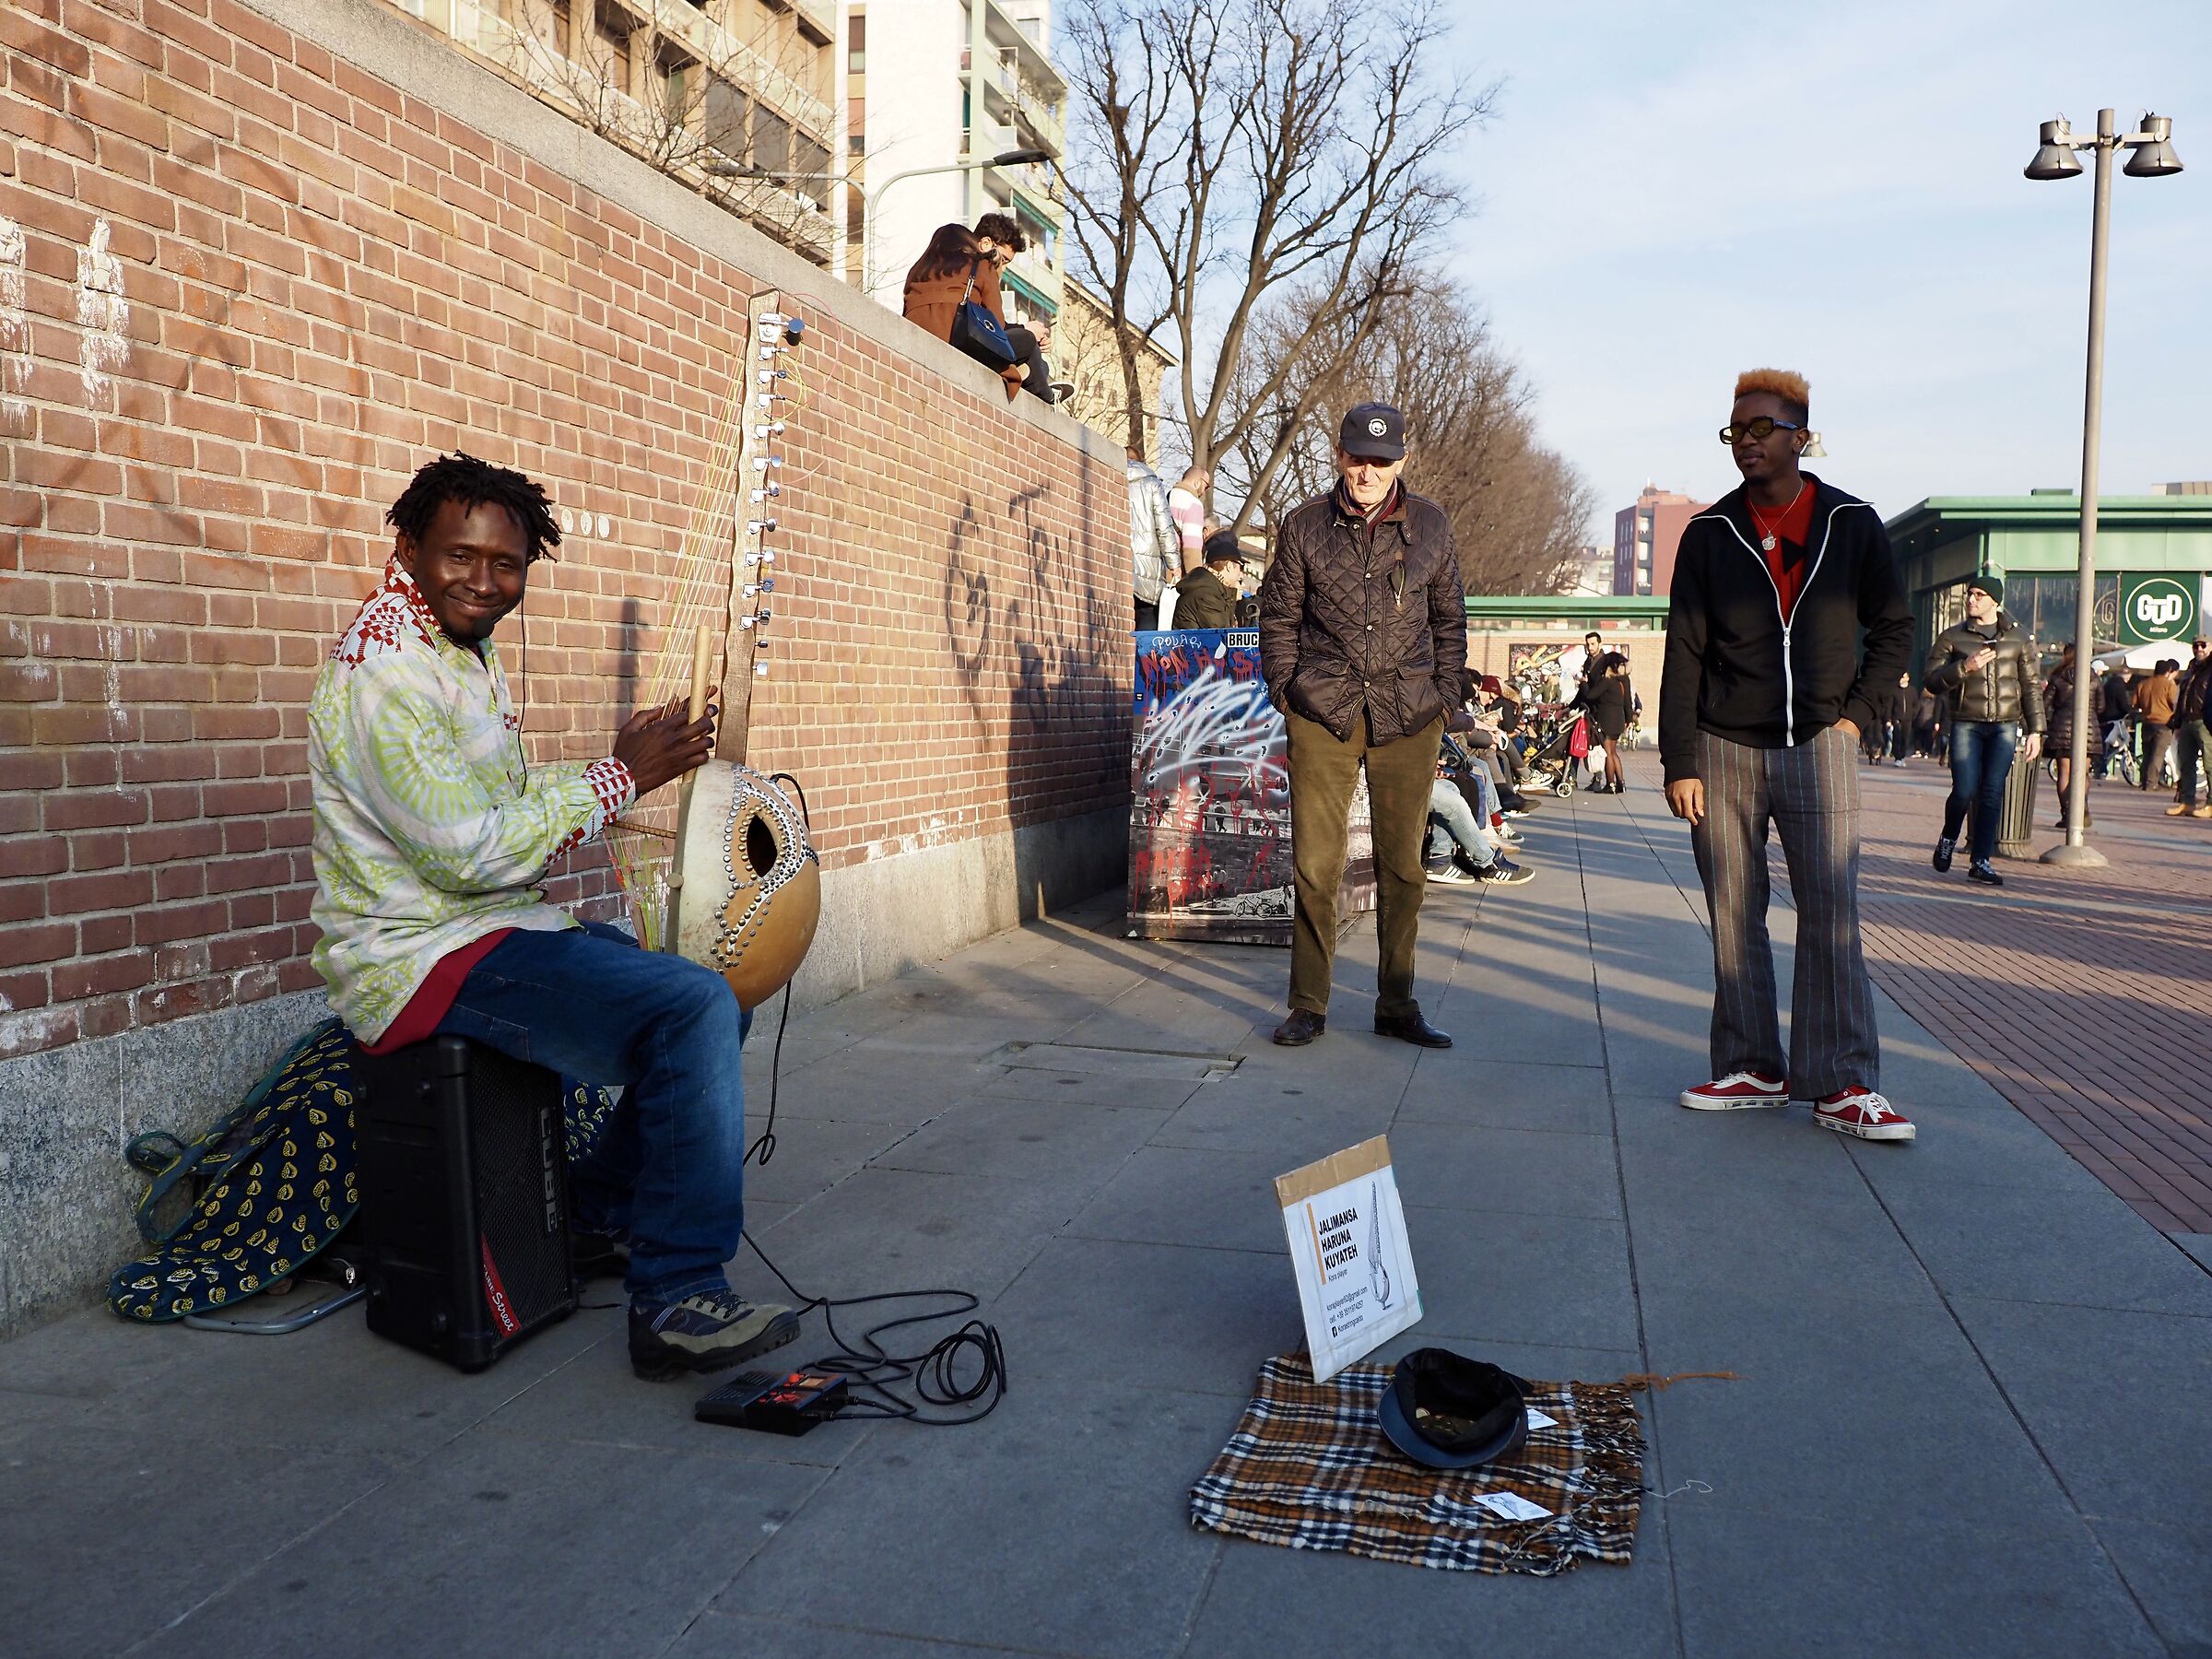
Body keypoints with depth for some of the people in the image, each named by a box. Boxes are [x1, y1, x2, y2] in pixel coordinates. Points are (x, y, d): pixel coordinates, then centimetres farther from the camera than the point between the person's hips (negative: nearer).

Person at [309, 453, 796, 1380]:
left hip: (499, 927, 10)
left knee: (714, 997, 13)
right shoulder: (384, 675, -17)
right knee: (693, 1008, -26)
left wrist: (625, 765, 3)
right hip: (425, 957, -10)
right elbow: (471, 852, -23)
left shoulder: (467, 658, 15)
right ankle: (677, 1297, -18)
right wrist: (619, 779, -16)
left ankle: (603, 1211, 24)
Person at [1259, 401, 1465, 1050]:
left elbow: (1449, 619, 13)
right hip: (1322, 715, -1)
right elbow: (1278, 616, 9)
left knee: (1402, 867, 7)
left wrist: (1445, 694, 6)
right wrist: (1286, 691, 0)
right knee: (1315, 864, -1)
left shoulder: (1430, 524, 7)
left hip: (1409, 718, 1)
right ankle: (1308, 1005, 11)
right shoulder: (1304, 525, 4)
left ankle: (1397, 1004, 19)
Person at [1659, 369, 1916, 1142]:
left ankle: (1844, 1085, -1)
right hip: (1725, 752, 1)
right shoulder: (1710, 534, 4)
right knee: (1734, 919, 4)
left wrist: (1855, 711, 1)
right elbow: (1683, 655, 2)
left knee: (1832, 918, -6)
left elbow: (1894, 630, 15)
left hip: (1818, 749, -1)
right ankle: (1752, 1070, 14)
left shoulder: (1852, 525, 4)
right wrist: (1680, 762, -4)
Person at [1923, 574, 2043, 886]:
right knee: (1965, 791, -10)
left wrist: (2035, 730, 7)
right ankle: (1948, 840, 20)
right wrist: (1964, 667, -15)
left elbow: (2030, 688, 12)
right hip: (1966, 724, -1)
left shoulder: (2019, 639, 12)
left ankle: (1981, 862, 2)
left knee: (1992, 793, -3)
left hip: (2005, 725, 1)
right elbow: (1931, 680, 0)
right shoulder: (1952, 637, 6)